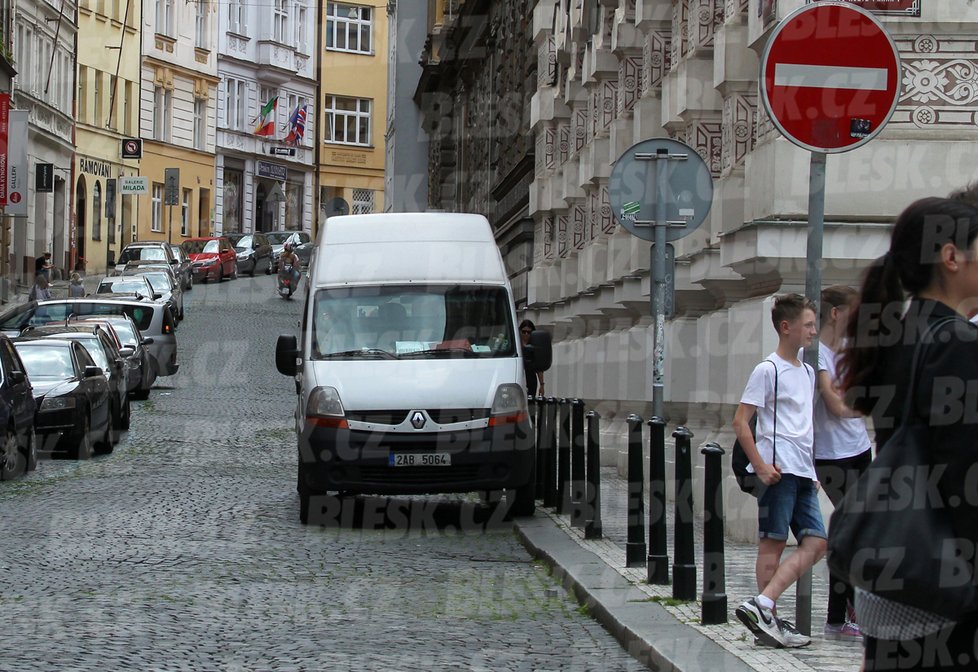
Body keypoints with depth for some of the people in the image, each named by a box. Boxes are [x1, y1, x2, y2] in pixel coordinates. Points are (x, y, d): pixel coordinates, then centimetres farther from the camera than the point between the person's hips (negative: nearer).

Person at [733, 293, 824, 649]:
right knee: (773, 542, -5)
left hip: (802, 472, 8)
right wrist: (760, 465, -17)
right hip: (778, 470, -8)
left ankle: (763, 606, -4)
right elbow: (740, 421, -10)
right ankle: (765, 610, -1)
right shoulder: (768, 370, -6)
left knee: (816, 541, -1)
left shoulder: (807, 372, 18)